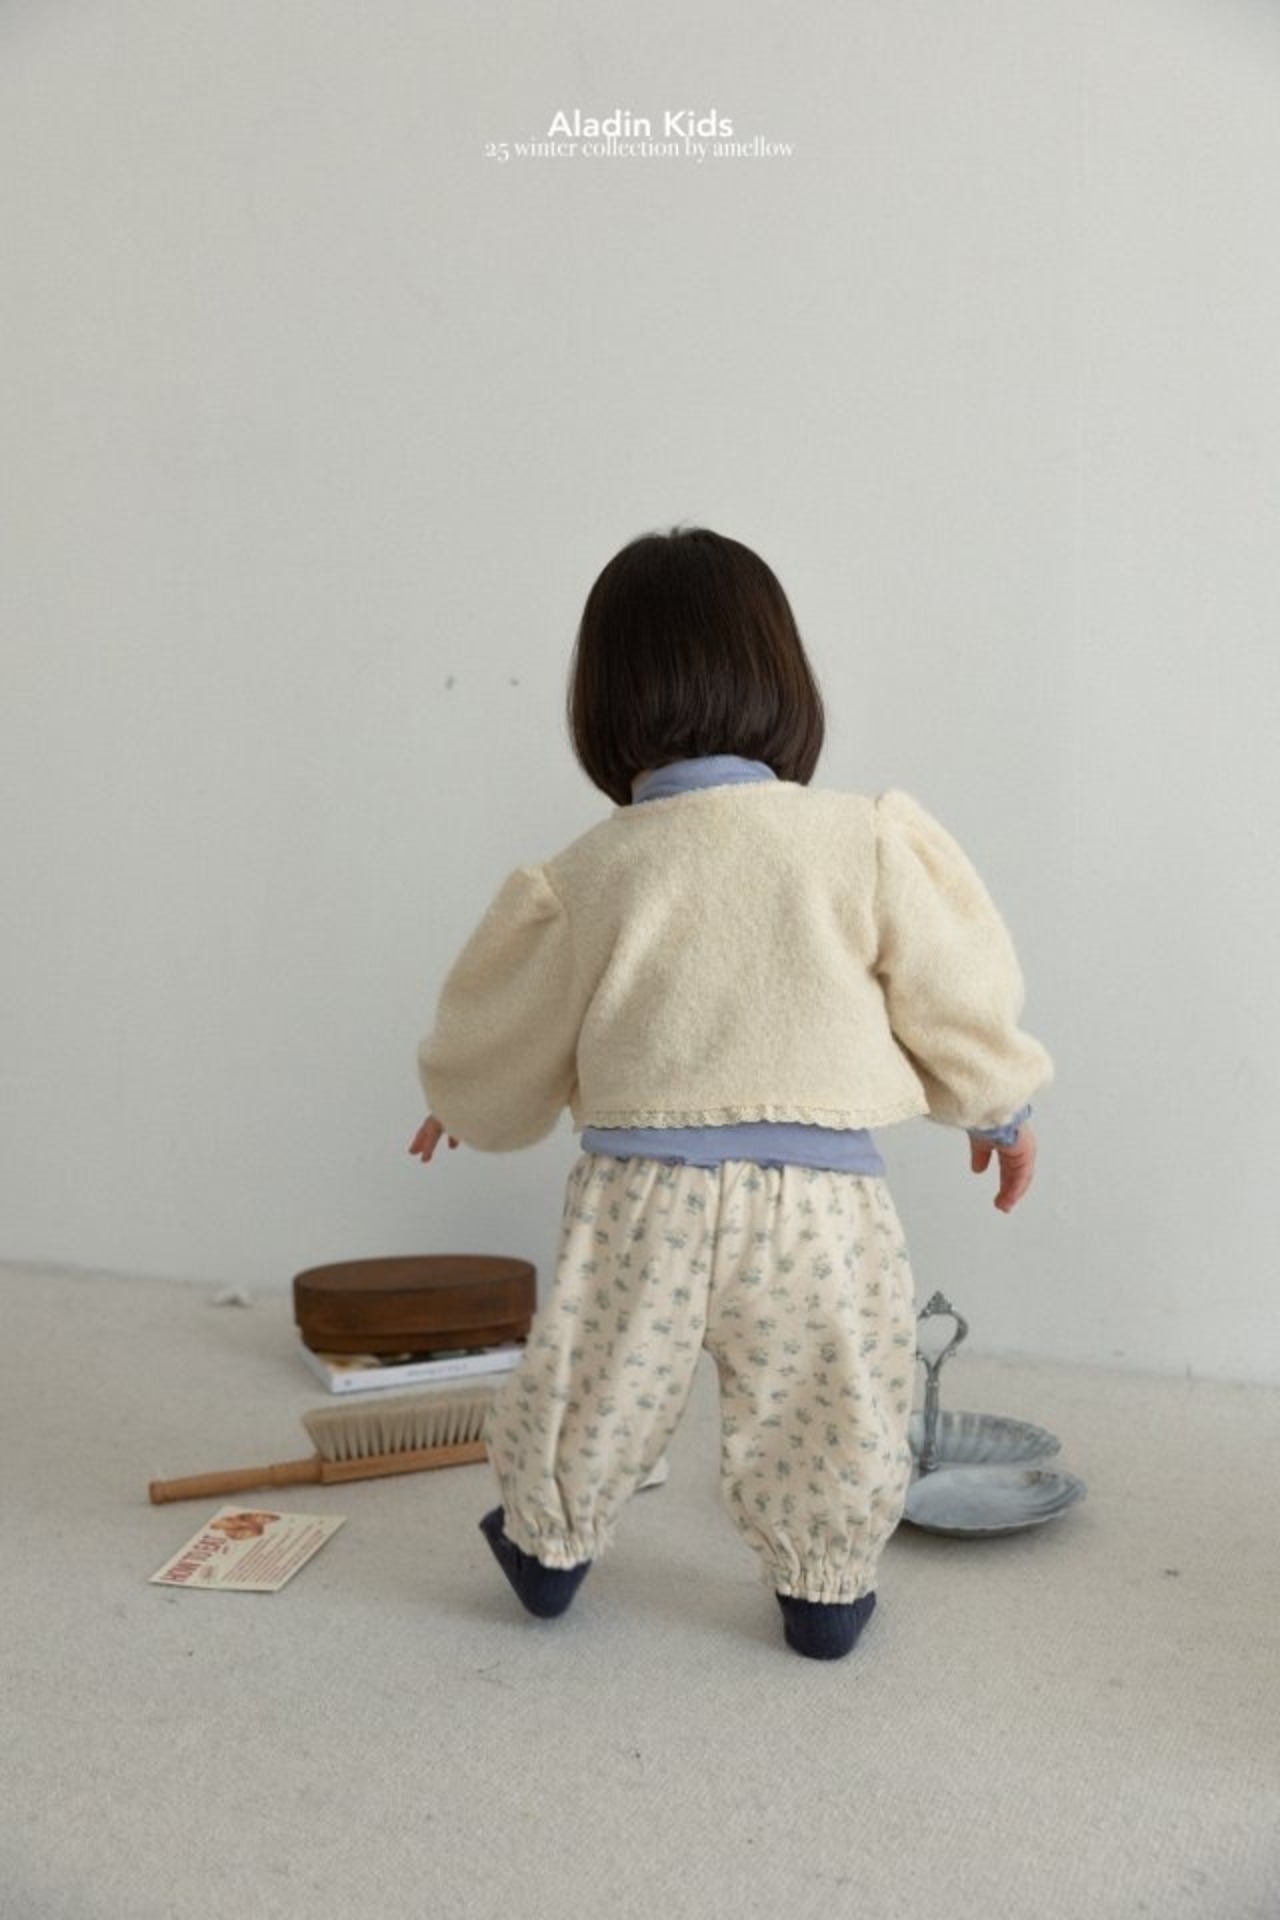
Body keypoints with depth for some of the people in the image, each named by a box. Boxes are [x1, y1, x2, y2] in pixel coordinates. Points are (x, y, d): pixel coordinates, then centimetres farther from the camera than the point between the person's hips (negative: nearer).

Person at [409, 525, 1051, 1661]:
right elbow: (957, 986, 2)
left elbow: (504, 1037, 8)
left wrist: (466, 1106, 30)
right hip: (820, 1193, -1)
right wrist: (1002, 1108, 20)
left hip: (642, 1186, 1)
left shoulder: (586, 876, -3)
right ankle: (823, 1588, 32)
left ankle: (549, 1547, 40)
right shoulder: (867, 841, -6)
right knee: (824, 1405, 17)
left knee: (598, 1384, 20)